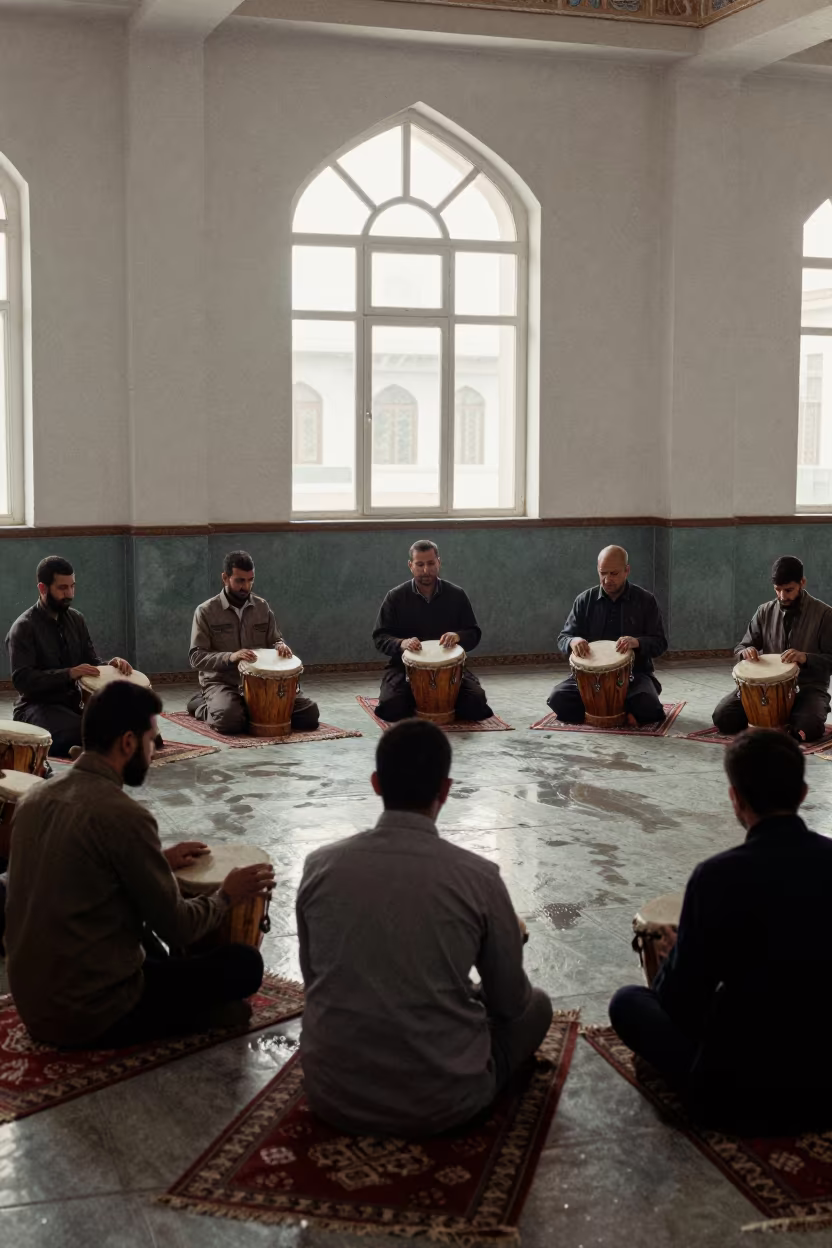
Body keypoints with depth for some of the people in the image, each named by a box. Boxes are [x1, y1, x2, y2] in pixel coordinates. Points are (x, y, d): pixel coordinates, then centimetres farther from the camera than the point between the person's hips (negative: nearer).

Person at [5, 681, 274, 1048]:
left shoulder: (37, 797, 2)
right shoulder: (123, 815, -21)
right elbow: (177, 930, -13)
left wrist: (159, 863, 21)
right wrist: (226, 895, 5)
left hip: (31, 1003, 8)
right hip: (89, 1016, -8)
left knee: (147, 941, 33)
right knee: (244, 963, 1)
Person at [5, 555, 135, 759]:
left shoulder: (75, 619, 8)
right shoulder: (23, 628, -13)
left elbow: (91, 660, 12)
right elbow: (23, 681, -21)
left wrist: (110, 664, -12)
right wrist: (69, 674, -32)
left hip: (72, 701, 7)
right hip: (36, 706, -7)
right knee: (81, 733, -34)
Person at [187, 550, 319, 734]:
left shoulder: (262, 607, 6)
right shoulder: (206, 611, -6)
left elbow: (274, 640, 15)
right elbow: (197, 657, -10)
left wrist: (280, 646, -11)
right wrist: (230, 657, -27)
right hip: (221, 682, -4)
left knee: (309, 712, -12)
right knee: (230, 719, -37)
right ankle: (201, 705, 2)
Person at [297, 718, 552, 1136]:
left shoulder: (320, 866, -7)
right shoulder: (477, 877, -14)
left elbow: (314, 979, 8)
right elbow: (510, 1001, 0)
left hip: (335, 1096, 3)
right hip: (442, 1101, -3)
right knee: (536, 1007, 24)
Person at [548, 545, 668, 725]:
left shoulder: (646, 601, -1)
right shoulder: (584, 600, 3)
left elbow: (659, 643, -3)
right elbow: (563, 638, 4)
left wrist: (637, 642, -26)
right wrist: (573, 641, -22)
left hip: (634, 674, -2)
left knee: (649, 709, -33)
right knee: (557, 699, -26)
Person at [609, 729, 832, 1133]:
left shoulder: (718, 875, -20)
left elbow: (680, 997, -9)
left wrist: (670, 970, 15)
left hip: (742, 1094, -6)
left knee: (627, 1001, 14)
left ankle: (708, 1090, 6)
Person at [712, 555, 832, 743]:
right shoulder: (765, 612, 4)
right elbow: (741, 647, 9)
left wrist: (805, 658, -27)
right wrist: (746, 651, -17)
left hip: (808, 687, -3)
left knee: (807, 728, -35)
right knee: (722, 717, -16)